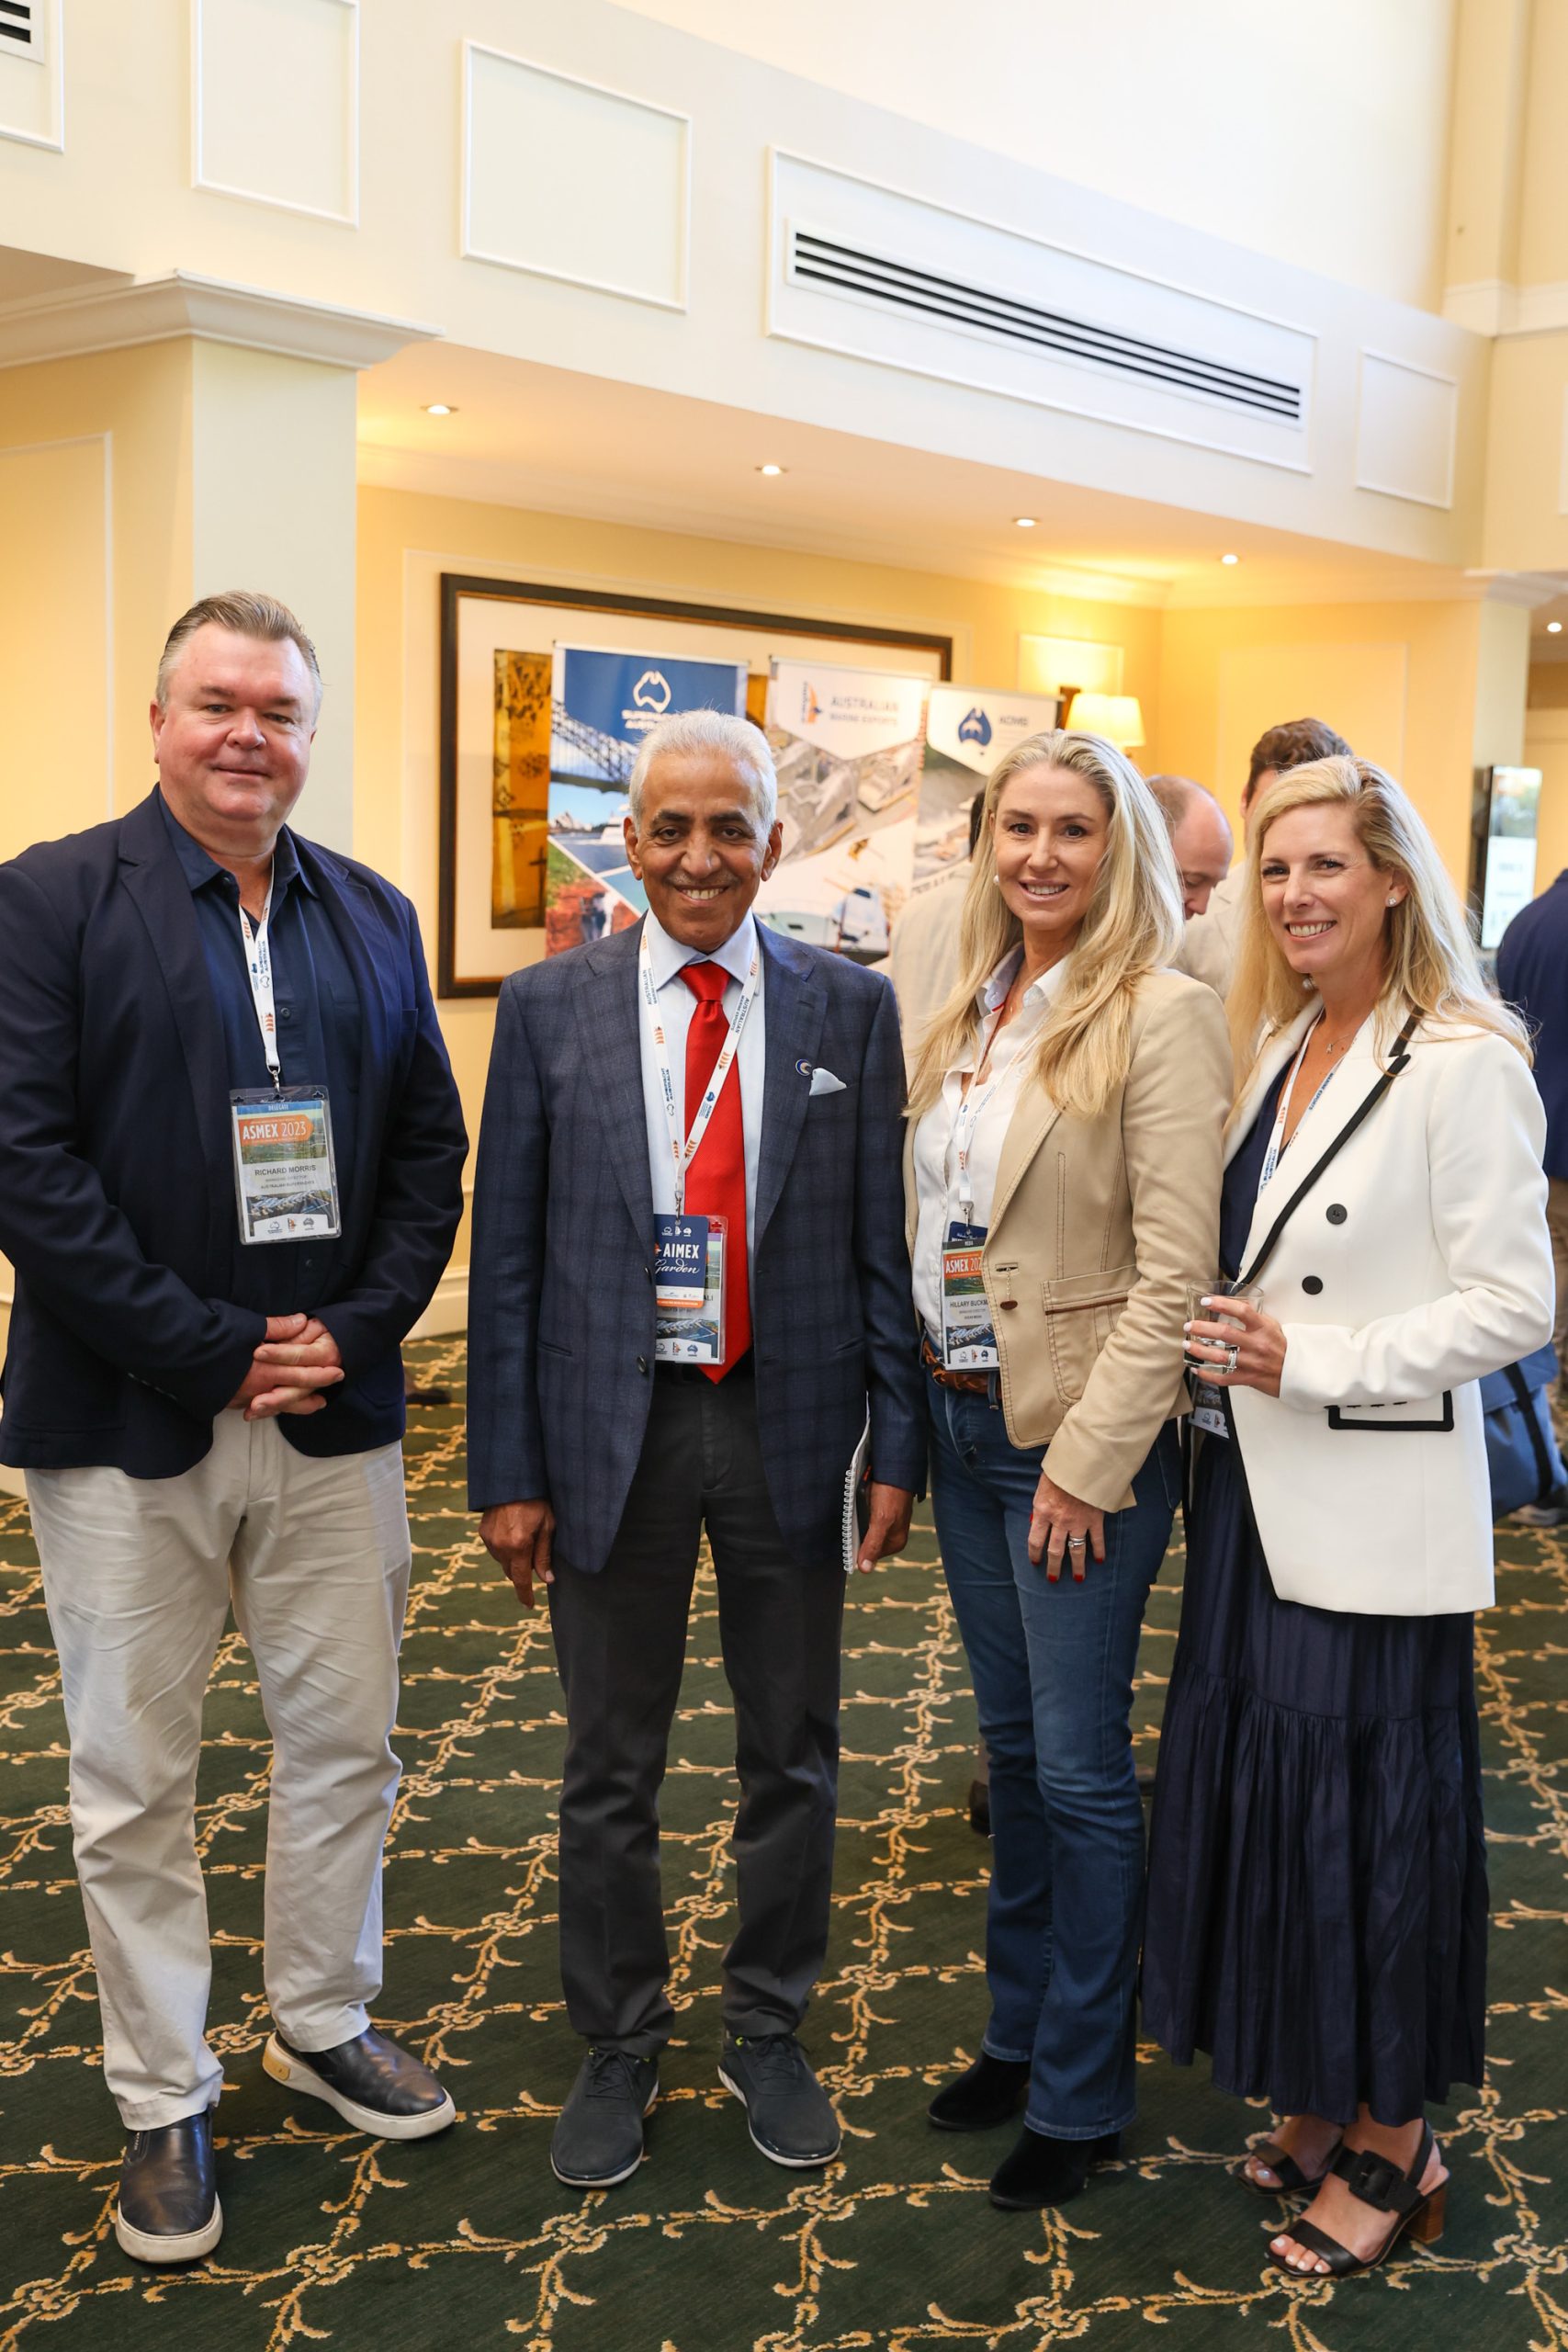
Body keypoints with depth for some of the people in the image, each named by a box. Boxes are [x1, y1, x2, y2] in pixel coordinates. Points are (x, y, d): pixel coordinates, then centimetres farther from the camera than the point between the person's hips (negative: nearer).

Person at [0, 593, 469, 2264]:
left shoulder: (372, 915, 9)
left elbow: (430, 1149, 9)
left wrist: (357, 1329, -5)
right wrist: (213, 1350, -15)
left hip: (332, 1410, 4)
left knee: (346, 1744, 15)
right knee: (135, 1783, 8)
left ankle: (325, 2025, 37)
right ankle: (164, 2104, 26)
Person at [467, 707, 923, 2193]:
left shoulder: (850, 1007, -1)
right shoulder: (550, 1006, -1)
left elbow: (882, 1243, 1)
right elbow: (508, 1251, -1)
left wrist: (896, 1444, -3)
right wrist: (506, 1469, -3)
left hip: (788, 1422, 1)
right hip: (613, 1424, 0)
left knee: (792, 1753, 14)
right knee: (609, 1768, 13)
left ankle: (767, 2032, 35)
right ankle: (617, 2045, 33)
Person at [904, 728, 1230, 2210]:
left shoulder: (1160, 1016, -14)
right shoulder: (972, 1009, 8)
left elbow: (1175, 1267, -17)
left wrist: (1088, 1461, -18)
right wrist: (917, 1401, 8)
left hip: (1079, 1436, -7)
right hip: (963, 1418, 7)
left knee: (1078, 1766, 4)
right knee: (1010, 1741, 18)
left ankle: (1079, 2092, 21)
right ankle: (1017, 2029, 35)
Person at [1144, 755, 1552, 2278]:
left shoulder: (1463, 1061, -13)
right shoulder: (1275, 1046, 9)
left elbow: (1513, 1303, -15)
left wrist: (1313, 1363, -18)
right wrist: (1231, 1364, 4)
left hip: (1372, 1510, -7)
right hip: (1253, 1491, 7)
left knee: (1369, 1809, 4)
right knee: (1253, 1787, 13)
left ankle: (1393, 2146, 24)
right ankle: (1317, 2099, 33)